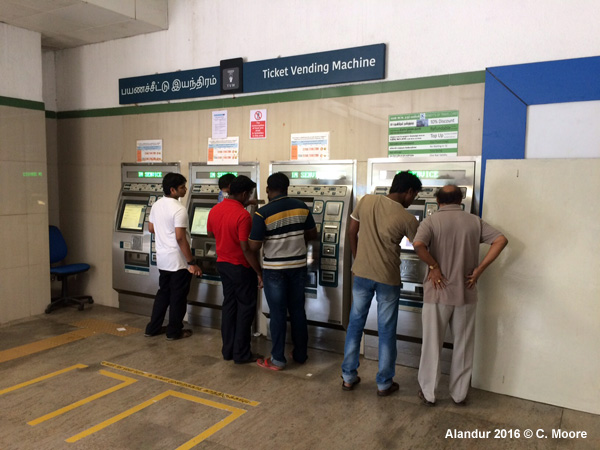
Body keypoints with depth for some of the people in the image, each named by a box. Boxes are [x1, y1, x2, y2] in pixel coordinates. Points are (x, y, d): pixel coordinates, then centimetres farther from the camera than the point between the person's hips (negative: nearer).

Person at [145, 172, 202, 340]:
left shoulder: (156, 205, 5)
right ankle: (174, 331, 17)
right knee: (178, 297, 6)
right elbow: (180, 238, -24)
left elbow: (151, 229, 15)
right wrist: (192, 263, -19)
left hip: (162, 259, 8)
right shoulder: (179, 209, -20)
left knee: (163, 293, 20)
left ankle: (153, 328, 28)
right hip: (178, 261, -8)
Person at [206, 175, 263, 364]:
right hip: (241, 267, -7)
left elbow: (211, 234, 17)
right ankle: (241, 353, 11)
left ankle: (228, 350, 22)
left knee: (229, 305, 16)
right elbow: (246, 249, -24)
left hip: (223, 263, 7)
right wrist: (259, 273, -16)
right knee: (246, 308, 5)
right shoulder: (243, 215, -23)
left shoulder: (214, 210, 1)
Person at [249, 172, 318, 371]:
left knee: (278, 313, 5)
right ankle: (301, 354, 26)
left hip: (275, 269, -4)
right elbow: (313, 234, 8)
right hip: (298, 266, 4)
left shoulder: (262, 213, -15)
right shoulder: (301, 207, -1)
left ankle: (277, 359, 13)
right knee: (298, 311, 15)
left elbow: (254, 246, -13)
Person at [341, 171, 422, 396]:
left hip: (361, 273, 3)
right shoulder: (407, 219, -11)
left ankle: (348, 377, 24)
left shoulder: (366, 201, -2)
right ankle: (384, 383, 21)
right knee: (386, 331, 10)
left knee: (355, 324, 15)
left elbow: (351, 232, 6)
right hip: (388, 278, -3)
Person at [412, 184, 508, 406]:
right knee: (463, 345, 15)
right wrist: (479, 269, -6)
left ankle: (428, 393, 20)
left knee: (432, 344, 10)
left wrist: (434, 266, -11)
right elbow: (501, 240, -5)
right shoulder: (475, 221, 3)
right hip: (466, 293, 3)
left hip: (437, 294, -2)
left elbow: (418, 245, -25)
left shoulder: (431, 221, -7)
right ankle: (459, 394, 26)